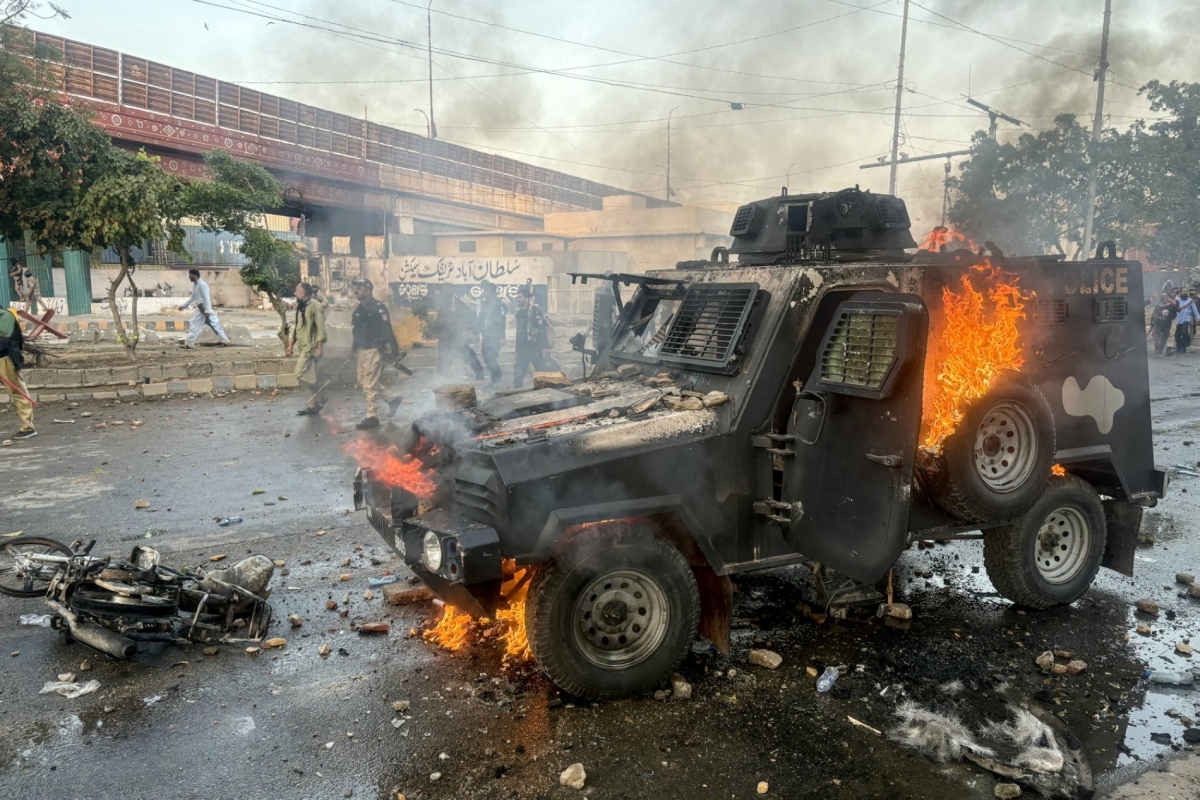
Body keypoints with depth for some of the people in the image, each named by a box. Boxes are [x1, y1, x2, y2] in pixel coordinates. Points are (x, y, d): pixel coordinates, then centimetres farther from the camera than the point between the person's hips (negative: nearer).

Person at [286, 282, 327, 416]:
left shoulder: (314, 305, -13)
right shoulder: (301, 307, 15)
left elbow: (321, 328, -18)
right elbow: (297, 327, 22)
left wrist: (320, 347, -23)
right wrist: (291, 344, 20)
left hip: (311, 347, -9)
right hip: (303, 347, 9)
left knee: (301, 374, -12)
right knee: (307, 377, 8)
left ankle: (318, 400, 0)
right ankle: (314, 404, 13)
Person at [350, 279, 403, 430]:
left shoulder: (378, 307, -15)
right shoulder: (359, 309, 14)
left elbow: (387, 330, -18)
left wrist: (394, 351, -21)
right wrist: (356, 350, 23)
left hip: (373, 351, -10)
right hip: (362, 350, 10)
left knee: (370, 385, -7)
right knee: (363, 381, 15)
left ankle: (372, 417, 3)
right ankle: (392, 399, 28)